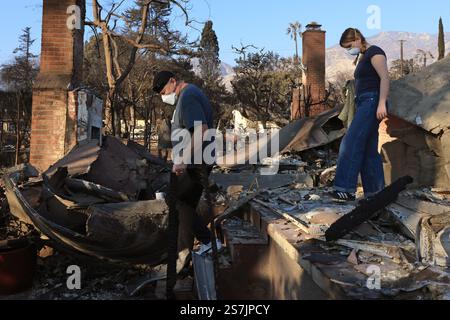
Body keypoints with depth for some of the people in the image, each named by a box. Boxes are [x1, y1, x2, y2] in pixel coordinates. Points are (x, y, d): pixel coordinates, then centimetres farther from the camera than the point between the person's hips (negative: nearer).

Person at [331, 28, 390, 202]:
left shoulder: (374, 51, -3)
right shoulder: (362, 58, 25)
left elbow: (385, 77, -14)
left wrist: (382, 103, -24)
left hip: (372, 102, -10)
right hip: (364, 104, 10)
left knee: (351, 143, -18)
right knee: (368, 149, 5)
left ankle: (346, 189, -21)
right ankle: (376, 191, 8)